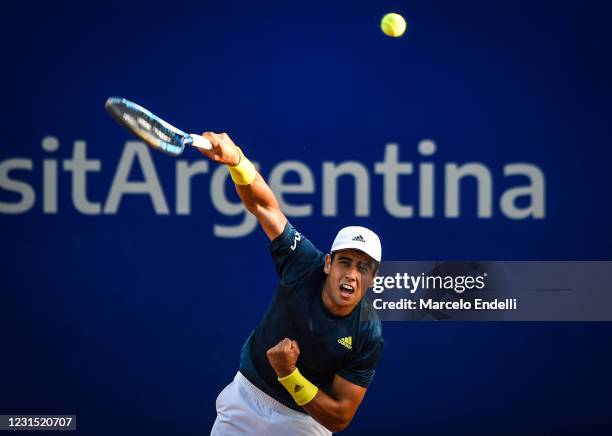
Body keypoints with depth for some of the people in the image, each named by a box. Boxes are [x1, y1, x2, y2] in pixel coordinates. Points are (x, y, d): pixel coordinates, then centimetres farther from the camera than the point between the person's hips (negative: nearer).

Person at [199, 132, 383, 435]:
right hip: (246, 397, 2)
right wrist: (234, 158, -39)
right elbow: (261, 203, -20)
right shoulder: (305, 264, -19)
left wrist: (289, 375, -31)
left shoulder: (367, 336, -23)